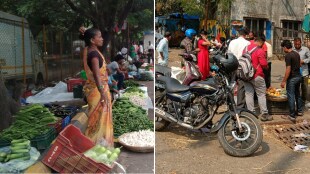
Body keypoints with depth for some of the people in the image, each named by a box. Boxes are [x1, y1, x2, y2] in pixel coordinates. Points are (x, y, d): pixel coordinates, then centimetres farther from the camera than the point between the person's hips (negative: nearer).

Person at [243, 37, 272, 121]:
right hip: (257, 76, -5)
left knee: (249, 94, 8)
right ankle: (264, 114, 8)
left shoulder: (246, 48, 7)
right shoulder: (260, 51, -13)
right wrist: (266, 66, 4)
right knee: (261, 94, 4)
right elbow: (264, 64, -16)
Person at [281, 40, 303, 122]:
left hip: (292, 78, -8)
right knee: (297, 94, 21)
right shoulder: (297, 54, 7)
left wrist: (284, 81, -18)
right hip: (298, 76, 9)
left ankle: (292, 116, 2)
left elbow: (288, 69, -21)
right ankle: (299, 111, 33)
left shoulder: (288, 55, -18)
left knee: (291, 96, -2)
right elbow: (299, 65, 16)